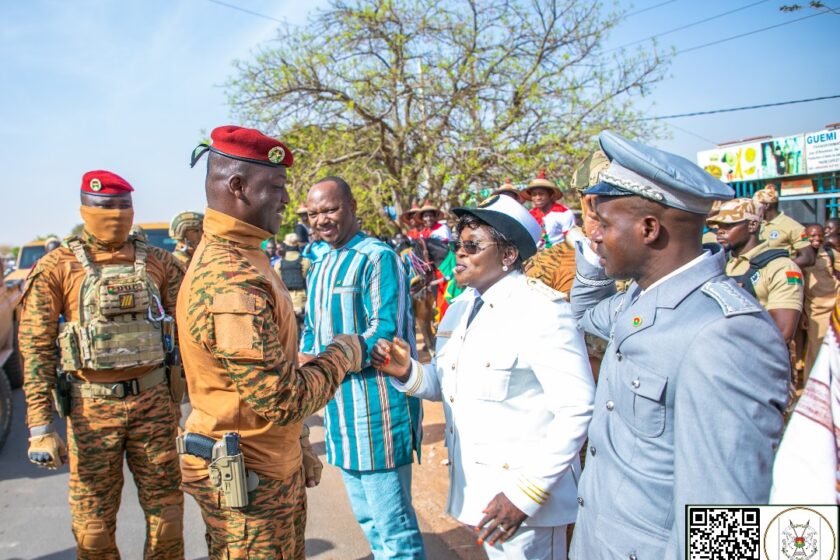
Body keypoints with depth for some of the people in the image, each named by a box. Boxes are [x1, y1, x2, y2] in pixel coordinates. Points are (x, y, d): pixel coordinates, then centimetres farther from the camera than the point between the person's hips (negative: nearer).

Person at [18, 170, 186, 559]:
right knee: (93, 525, 9)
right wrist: (40, 427, -10)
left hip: (154, 399, 2)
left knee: (166, 513, 11)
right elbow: (35, 347, -5)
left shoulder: (158, 262, 4)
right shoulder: (56, 267, -3)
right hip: (92, 408, -2)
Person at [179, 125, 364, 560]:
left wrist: (297, 449, 18)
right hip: (247, 480, -9)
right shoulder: (229, 282, -26)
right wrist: (341, 356, -9)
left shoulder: (238, 259, 7)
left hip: (275, 465, 9)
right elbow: (282, 399, -26)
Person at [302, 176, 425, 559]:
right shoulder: (318, 269, 15)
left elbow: (385, 332, -19)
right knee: (367, 519, 21)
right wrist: (305, 360, -2)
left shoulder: (377, 257, -11)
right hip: (338, 409, 9)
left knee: (393, 525, 2)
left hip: (376, 407, -8)